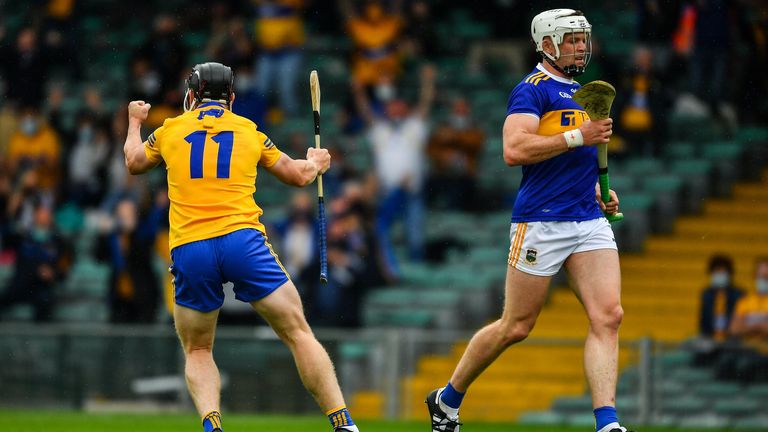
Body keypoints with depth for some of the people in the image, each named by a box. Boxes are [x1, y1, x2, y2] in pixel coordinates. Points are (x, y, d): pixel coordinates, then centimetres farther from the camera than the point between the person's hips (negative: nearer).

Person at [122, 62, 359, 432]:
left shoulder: (170, 131, 14)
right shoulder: (250, 132, 14)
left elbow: (133, 163, 33)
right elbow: (299, 175, 25)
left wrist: (135, 122, 52)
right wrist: (316, 163, 48)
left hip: (188, 248, 1)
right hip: (242, 239, -1)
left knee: (197, 352, 15)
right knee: (299, 335, 3)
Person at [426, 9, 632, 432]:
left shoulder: (581, 93, 21)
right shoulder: (534, 89, -7)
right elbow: (515, 150, -21)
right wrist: (578, 136, -20)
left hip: (589, 220, 7)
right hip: (541, 222, -7)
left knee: (608, 317, -9)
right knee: (516, 327, 1)